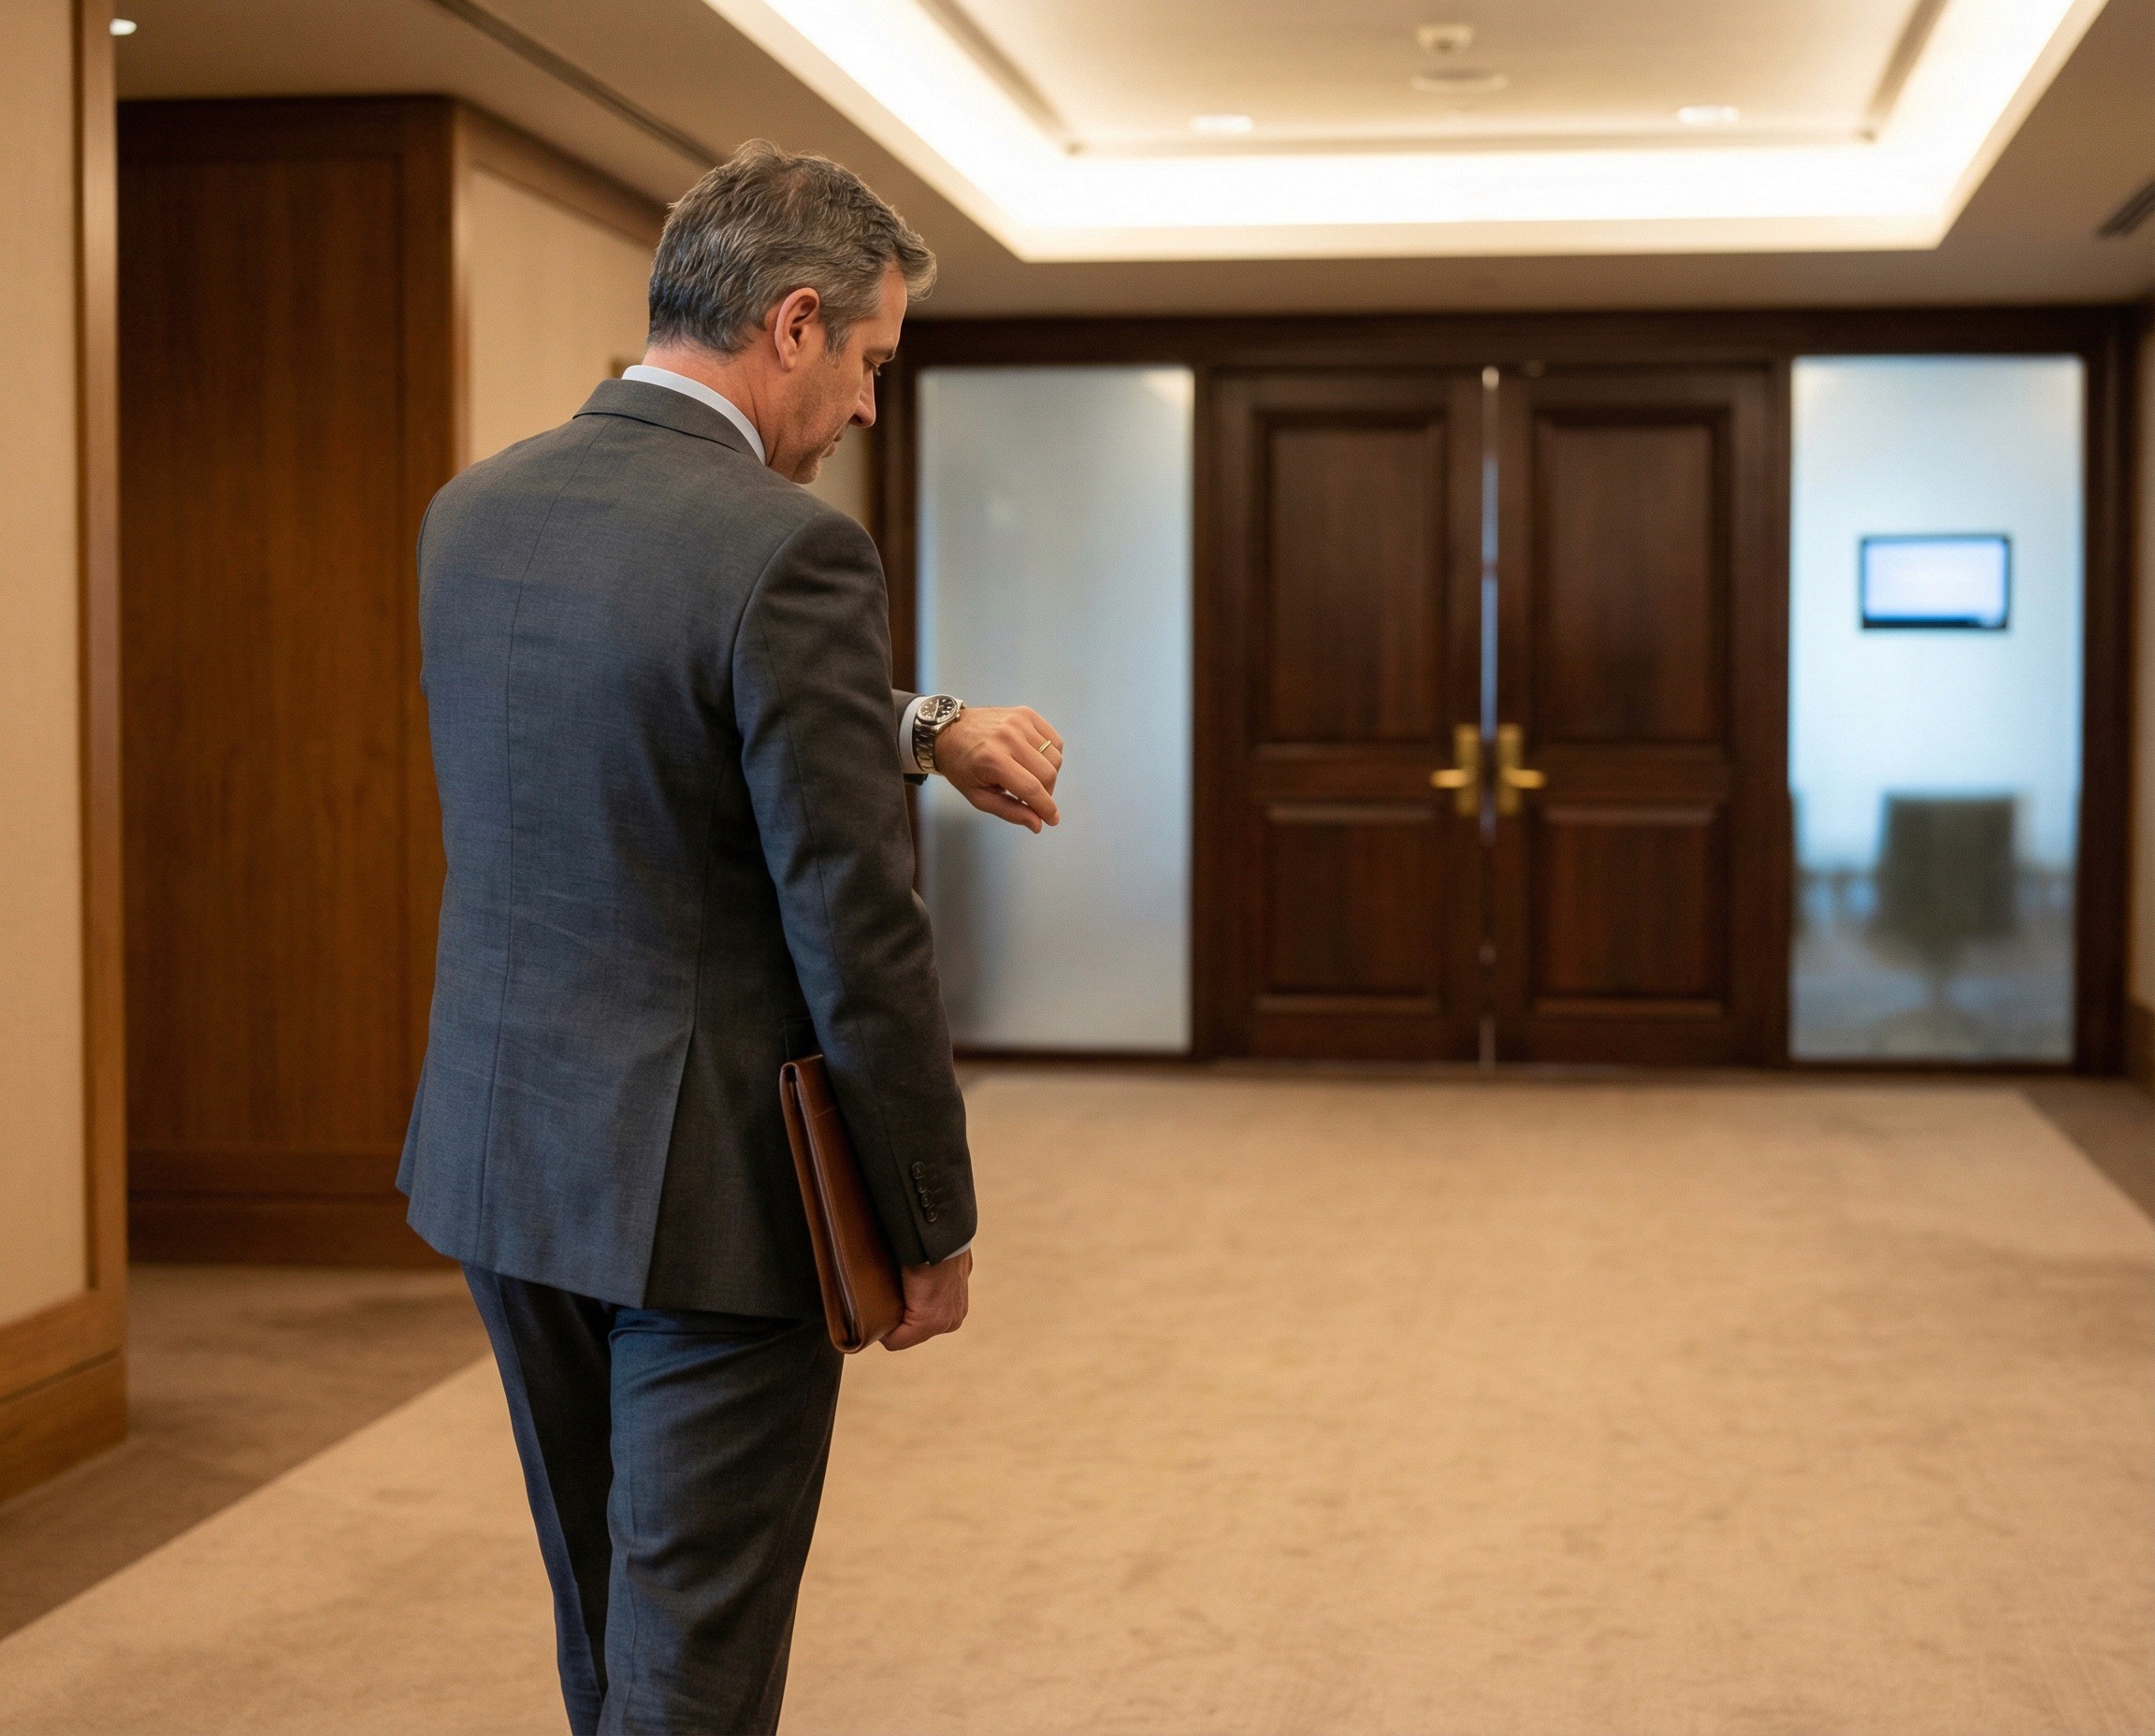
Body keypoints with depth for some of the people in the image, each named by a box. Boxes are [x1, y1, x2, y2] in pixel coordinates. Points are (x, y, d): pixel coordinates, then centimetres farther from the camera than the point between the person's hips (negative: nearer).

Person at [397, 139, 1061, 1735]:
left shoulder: (473, 513, 4)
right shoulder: (787, 549, -20)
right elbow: (858, 934, -19)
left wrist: (921, 729, 19)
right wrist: (933, 1223, -8)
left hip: (501, 1155, 8)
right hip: (709, 1190, -7)